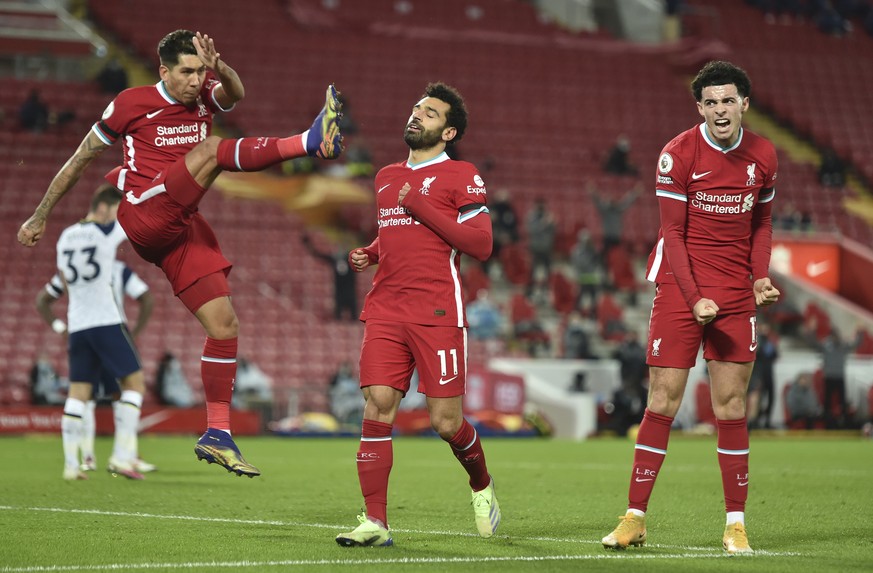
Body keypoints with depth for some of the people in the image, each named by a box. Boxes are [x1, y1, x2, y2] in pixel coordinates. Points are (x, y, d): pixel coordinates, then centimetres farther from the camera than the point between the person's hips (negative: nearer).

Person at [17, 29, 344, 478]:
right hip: (141, 215, -6)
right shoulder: (131, 103, 0)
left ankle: (217, 434, 5)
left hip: (182, 230, 6)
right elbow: (80, 159, 9)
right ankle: (312, 142, -42)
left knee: (224, 326, -1)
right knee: (210, 149, -25)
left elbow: (235, 93, -15)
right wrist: (39, 217, 14)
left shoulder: (206, 97, 10)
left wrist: (218, 68, -38)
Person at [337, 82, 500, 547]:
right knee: (377, 409, -9)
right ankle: (375, 522, -7)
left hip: (438, 313, -5)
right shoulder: (386, 177, 20)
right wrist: (368, 255, 13)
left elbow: (480, 245, -9)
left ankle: (481, 486, 29)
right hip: (385, 312, 5)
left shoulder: (460, 176, 1)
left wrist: (421, 205, -11)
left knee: (446, 422, -2)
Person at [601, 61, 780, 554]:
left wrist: (761, 277, -1)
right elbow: (673, 233, -6)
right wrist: (694, 298, -15)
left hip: (737, 295, 2)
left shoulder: (763, 155, 3)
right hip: (680, 288, -2)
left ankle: (736, 524, 8)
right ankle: (635, 517, 4)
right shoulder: (679, 153, -7)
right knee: (662, 403, -3)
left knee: (731, 407, 2)